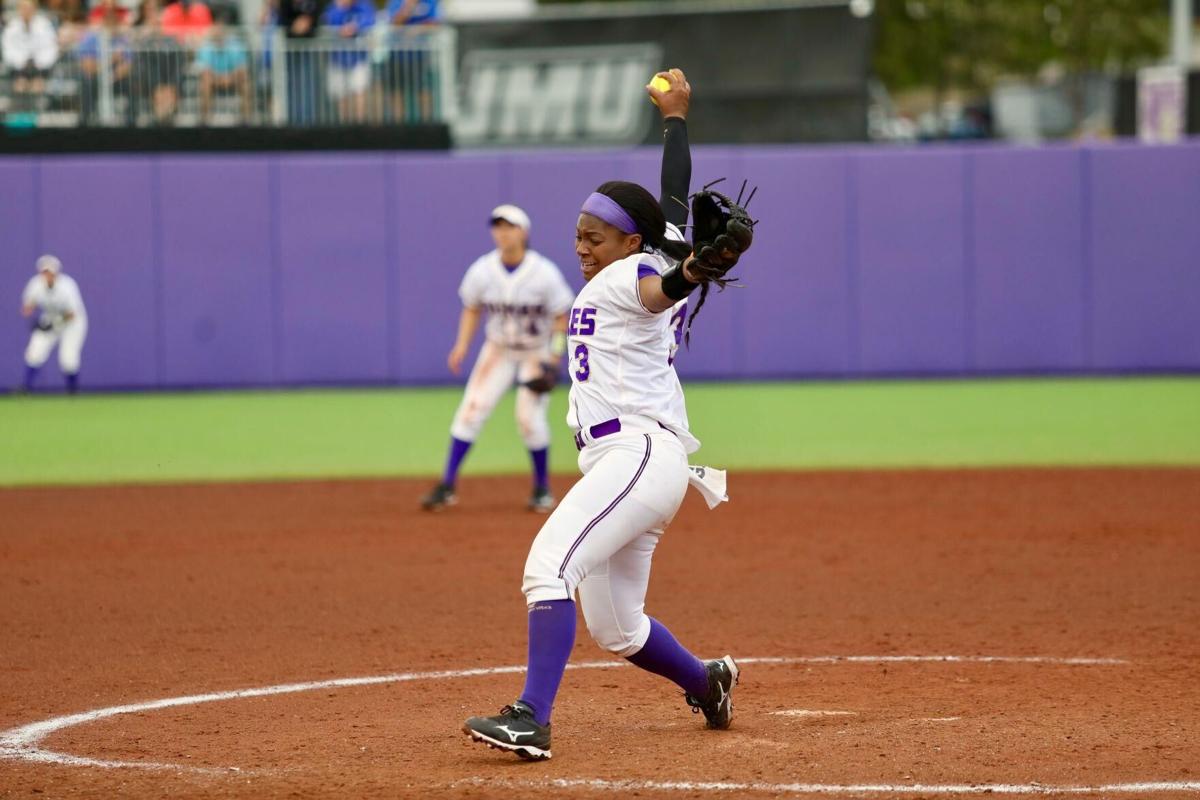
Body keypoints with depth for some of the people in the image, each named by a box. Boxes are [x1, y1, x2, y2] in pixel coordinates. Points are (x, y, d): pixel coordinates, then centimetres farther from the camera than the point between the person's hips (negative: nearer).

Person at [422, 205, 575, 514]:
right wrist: (462, 345, -11)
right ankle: (447, 485, -6)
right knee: (471, 409, -9)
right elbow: (471, 309, 2)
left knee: (529, 417, -13)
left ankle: (542, 488, 9)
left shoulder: (544, 273, -20)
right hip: (499, 350, 3)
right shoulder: (483, 270, -12)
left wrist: (553, 359, -17)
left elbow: (562, 315, -10)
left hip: (537, 352, -3)